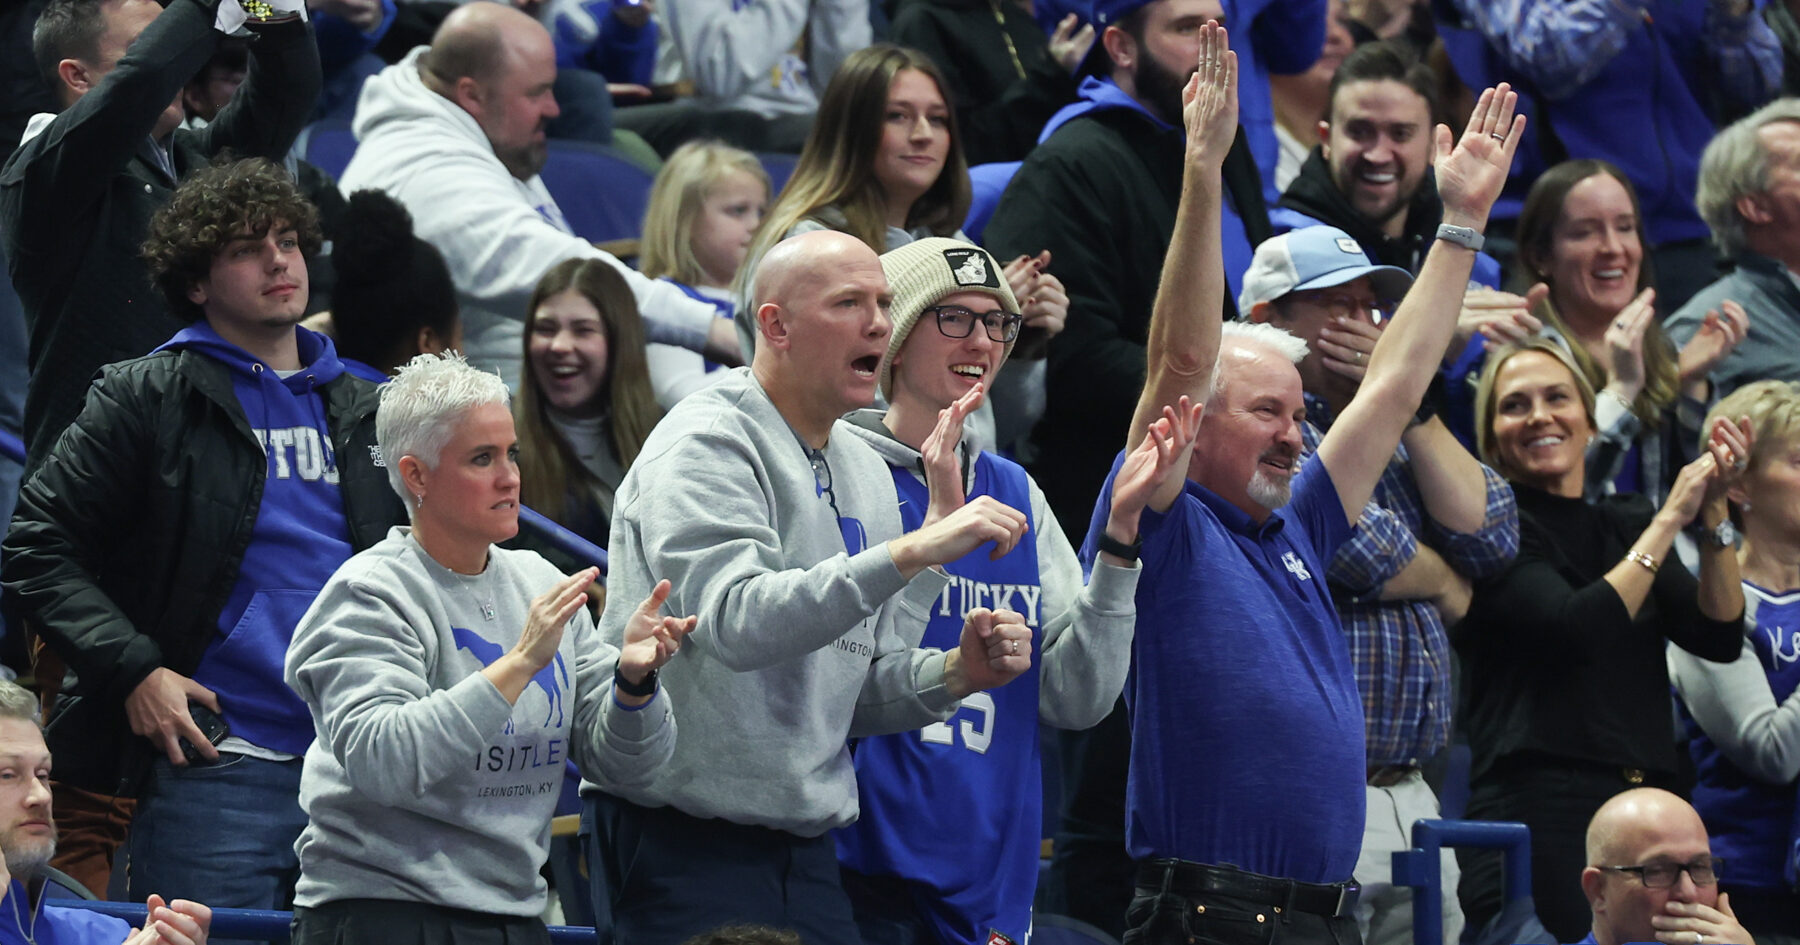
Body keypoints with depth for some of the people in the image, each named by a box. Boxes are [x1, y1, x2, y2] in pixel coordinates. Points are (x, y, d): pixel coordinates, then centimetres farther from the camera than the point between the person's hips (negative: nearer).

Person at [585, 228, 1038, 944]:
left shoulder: (867, 474, 15)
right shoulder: (705, 446, -11)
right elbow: (739, 622, -28)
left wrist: (954, 674, -3)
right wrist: (912, 554, -33)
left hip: (806, 853, 7)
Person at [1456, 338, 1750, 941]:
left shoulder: (1625, 524, 18)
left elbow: (1719, 637, 9)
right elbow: (1578, 628, -15)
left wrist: (1712, 516, -3)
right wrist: (1669, 520, -8)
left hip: (1645, 811, 6)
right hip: (1538, 813, -6)